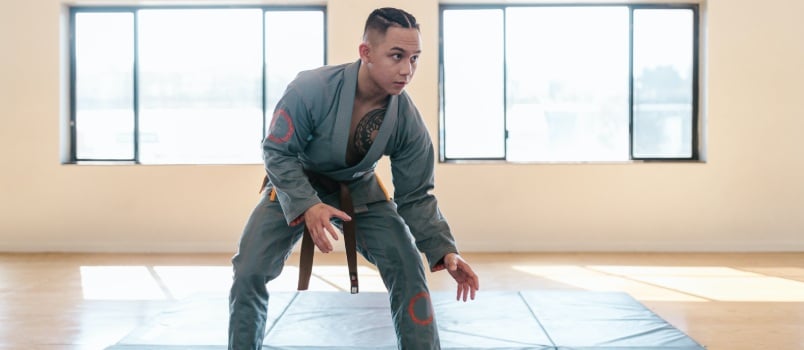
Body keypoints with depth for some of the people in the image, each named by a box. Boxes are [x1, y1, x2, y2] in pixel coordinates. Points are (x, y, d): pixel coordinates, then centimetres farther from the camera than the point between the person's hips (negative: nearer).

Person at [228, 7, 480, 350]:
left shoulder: (408, 119, -23)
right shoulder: (311, 89, -34)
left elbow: (416, 196, -12)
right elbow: (277, 152, -21)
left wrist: (444, 249, -24)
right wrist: (307, 206, -36)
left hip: (358, 187, 2)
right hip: (294, 185, -2)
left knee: (408, 267, -9)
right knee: (249, 272, -12)